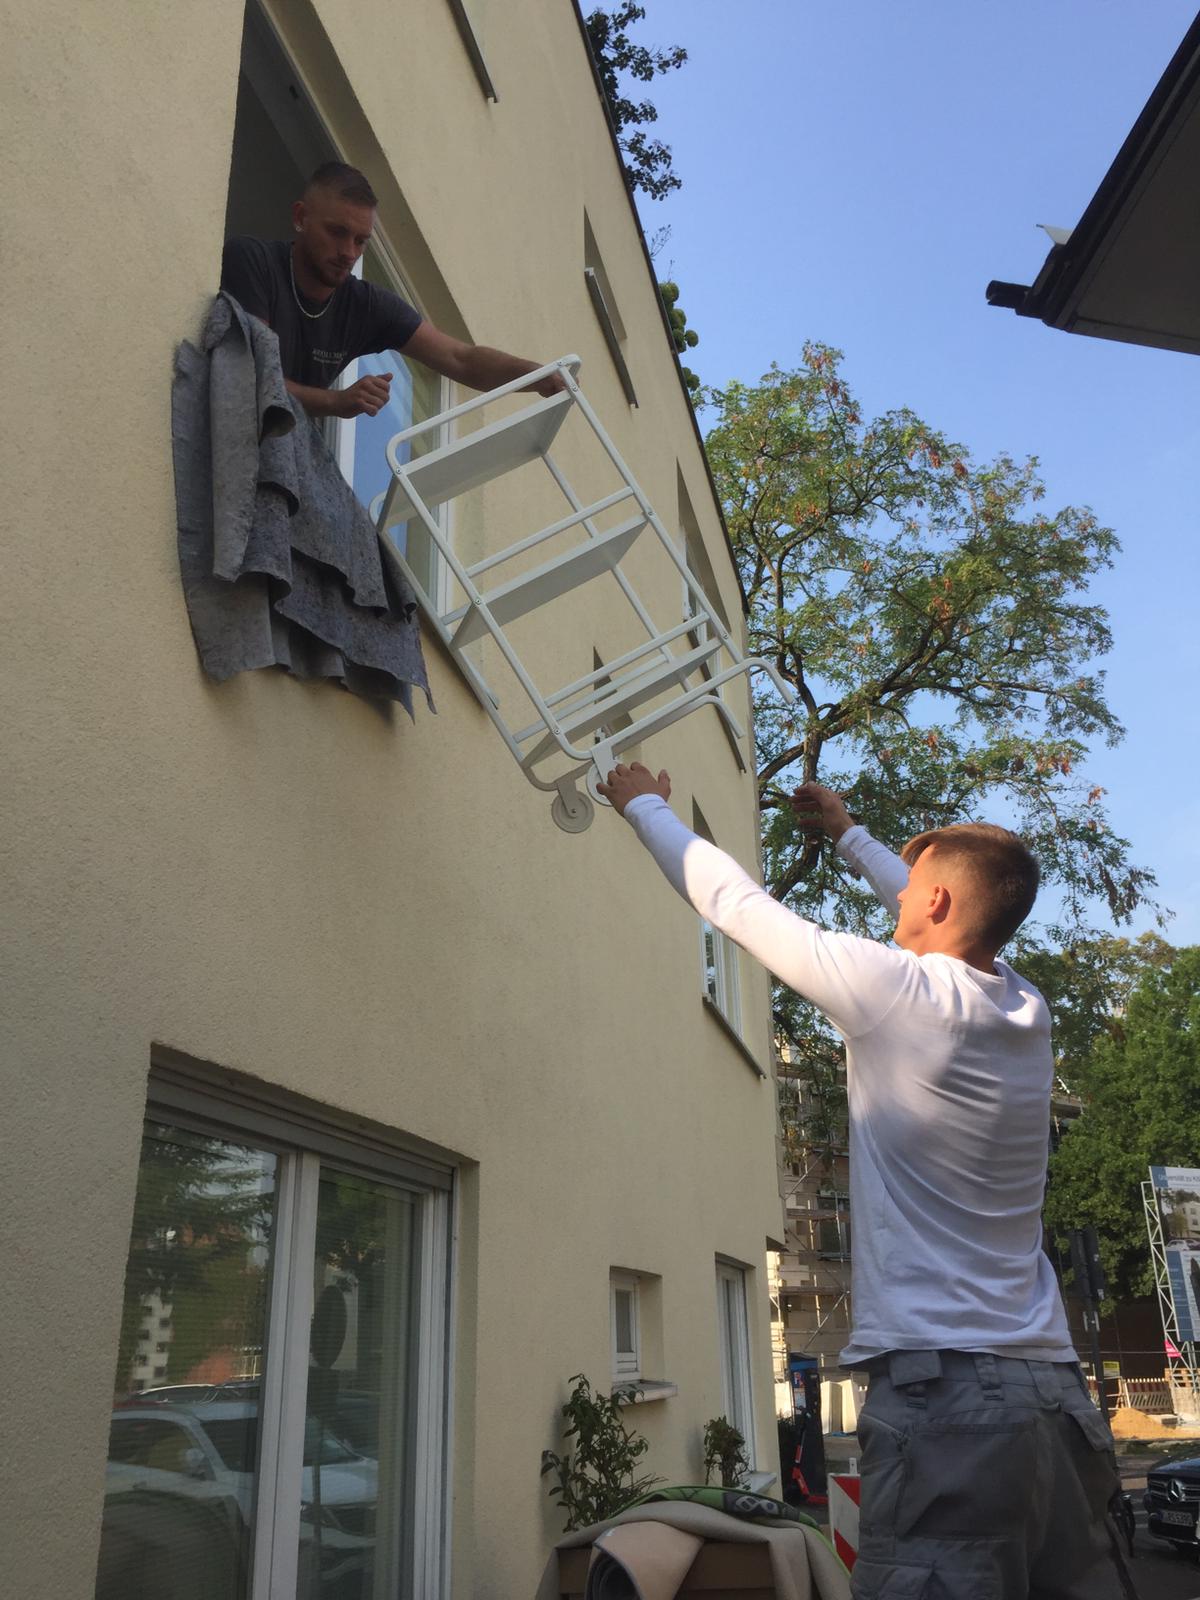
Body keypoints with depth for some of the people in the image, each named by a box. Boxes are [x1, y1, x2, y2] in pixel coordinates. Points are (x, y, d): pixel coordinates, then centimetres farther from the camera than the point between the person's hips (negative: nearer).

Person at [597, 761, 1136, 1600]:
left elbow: (734, 901, -2)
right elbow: (954, 925, 30)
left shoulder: (897, 990, -12)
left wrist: (646, 804, 15)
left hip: (943, 1391, -7)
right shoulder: (1029, 1012, 8)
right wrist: (848, 834, 43)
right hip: (1054, 1386, 8)